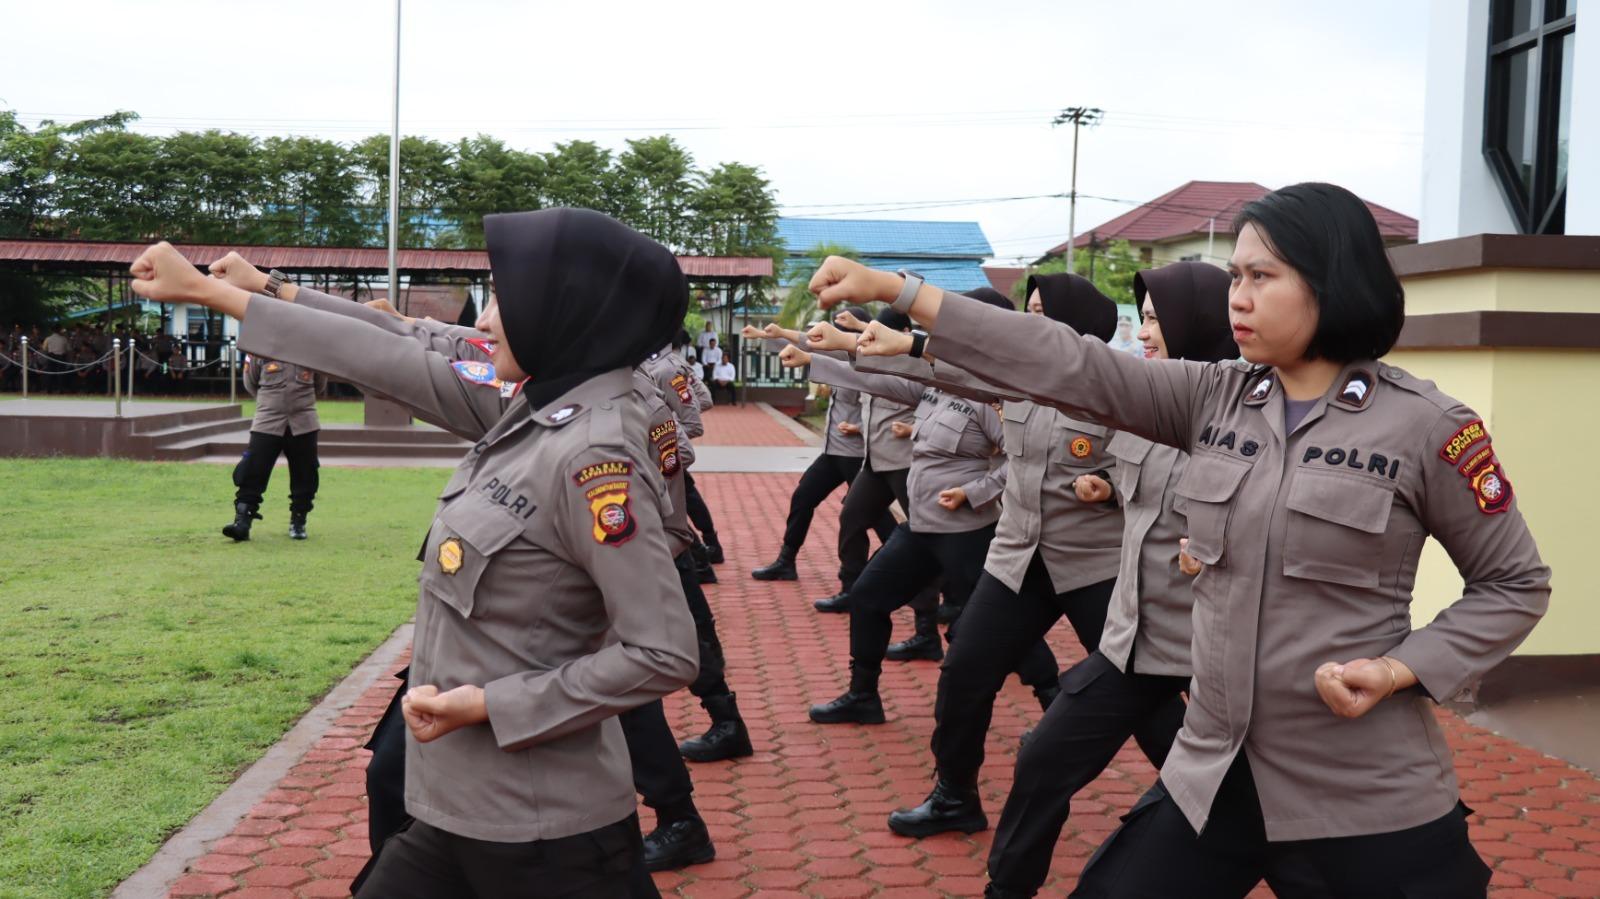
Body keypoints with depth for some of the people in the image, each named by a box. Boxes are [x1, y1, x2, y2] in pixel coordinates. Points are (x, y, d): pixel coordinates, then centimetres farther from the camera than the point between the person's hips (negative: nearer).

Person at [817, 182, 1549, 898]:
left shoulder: (1427, 428, -9)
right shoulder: (1214, 398, 2)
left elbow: (1515, 585, 0)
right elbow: (1068, 367, -6)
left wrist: (1401, 670, -15)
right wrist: (896, 290, -12)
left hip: (1366, 799, -4)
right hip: (1213, 774, 4)